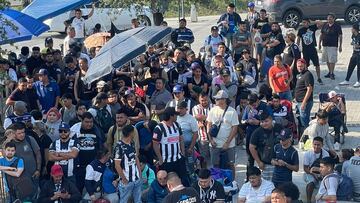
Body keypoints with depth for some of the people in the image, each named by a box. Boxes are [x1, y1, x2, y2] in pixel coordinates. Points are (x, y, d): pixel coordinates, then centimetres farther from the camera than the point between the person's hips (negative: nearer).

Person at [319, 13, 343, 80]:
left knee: (332, 60, -8)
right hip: (325, 45, 5)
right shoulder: (325, 25, 8)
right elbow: (321, 35, 15)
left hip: (333, 46, -5)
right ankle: (329, 72, 22)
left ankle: (332, 73, -4)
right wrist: (319, 43, 11)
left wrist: (340, 46, -5)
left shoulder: (337, 26, -4)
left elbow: (340, 36, -2)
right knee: (327, 60, 11)